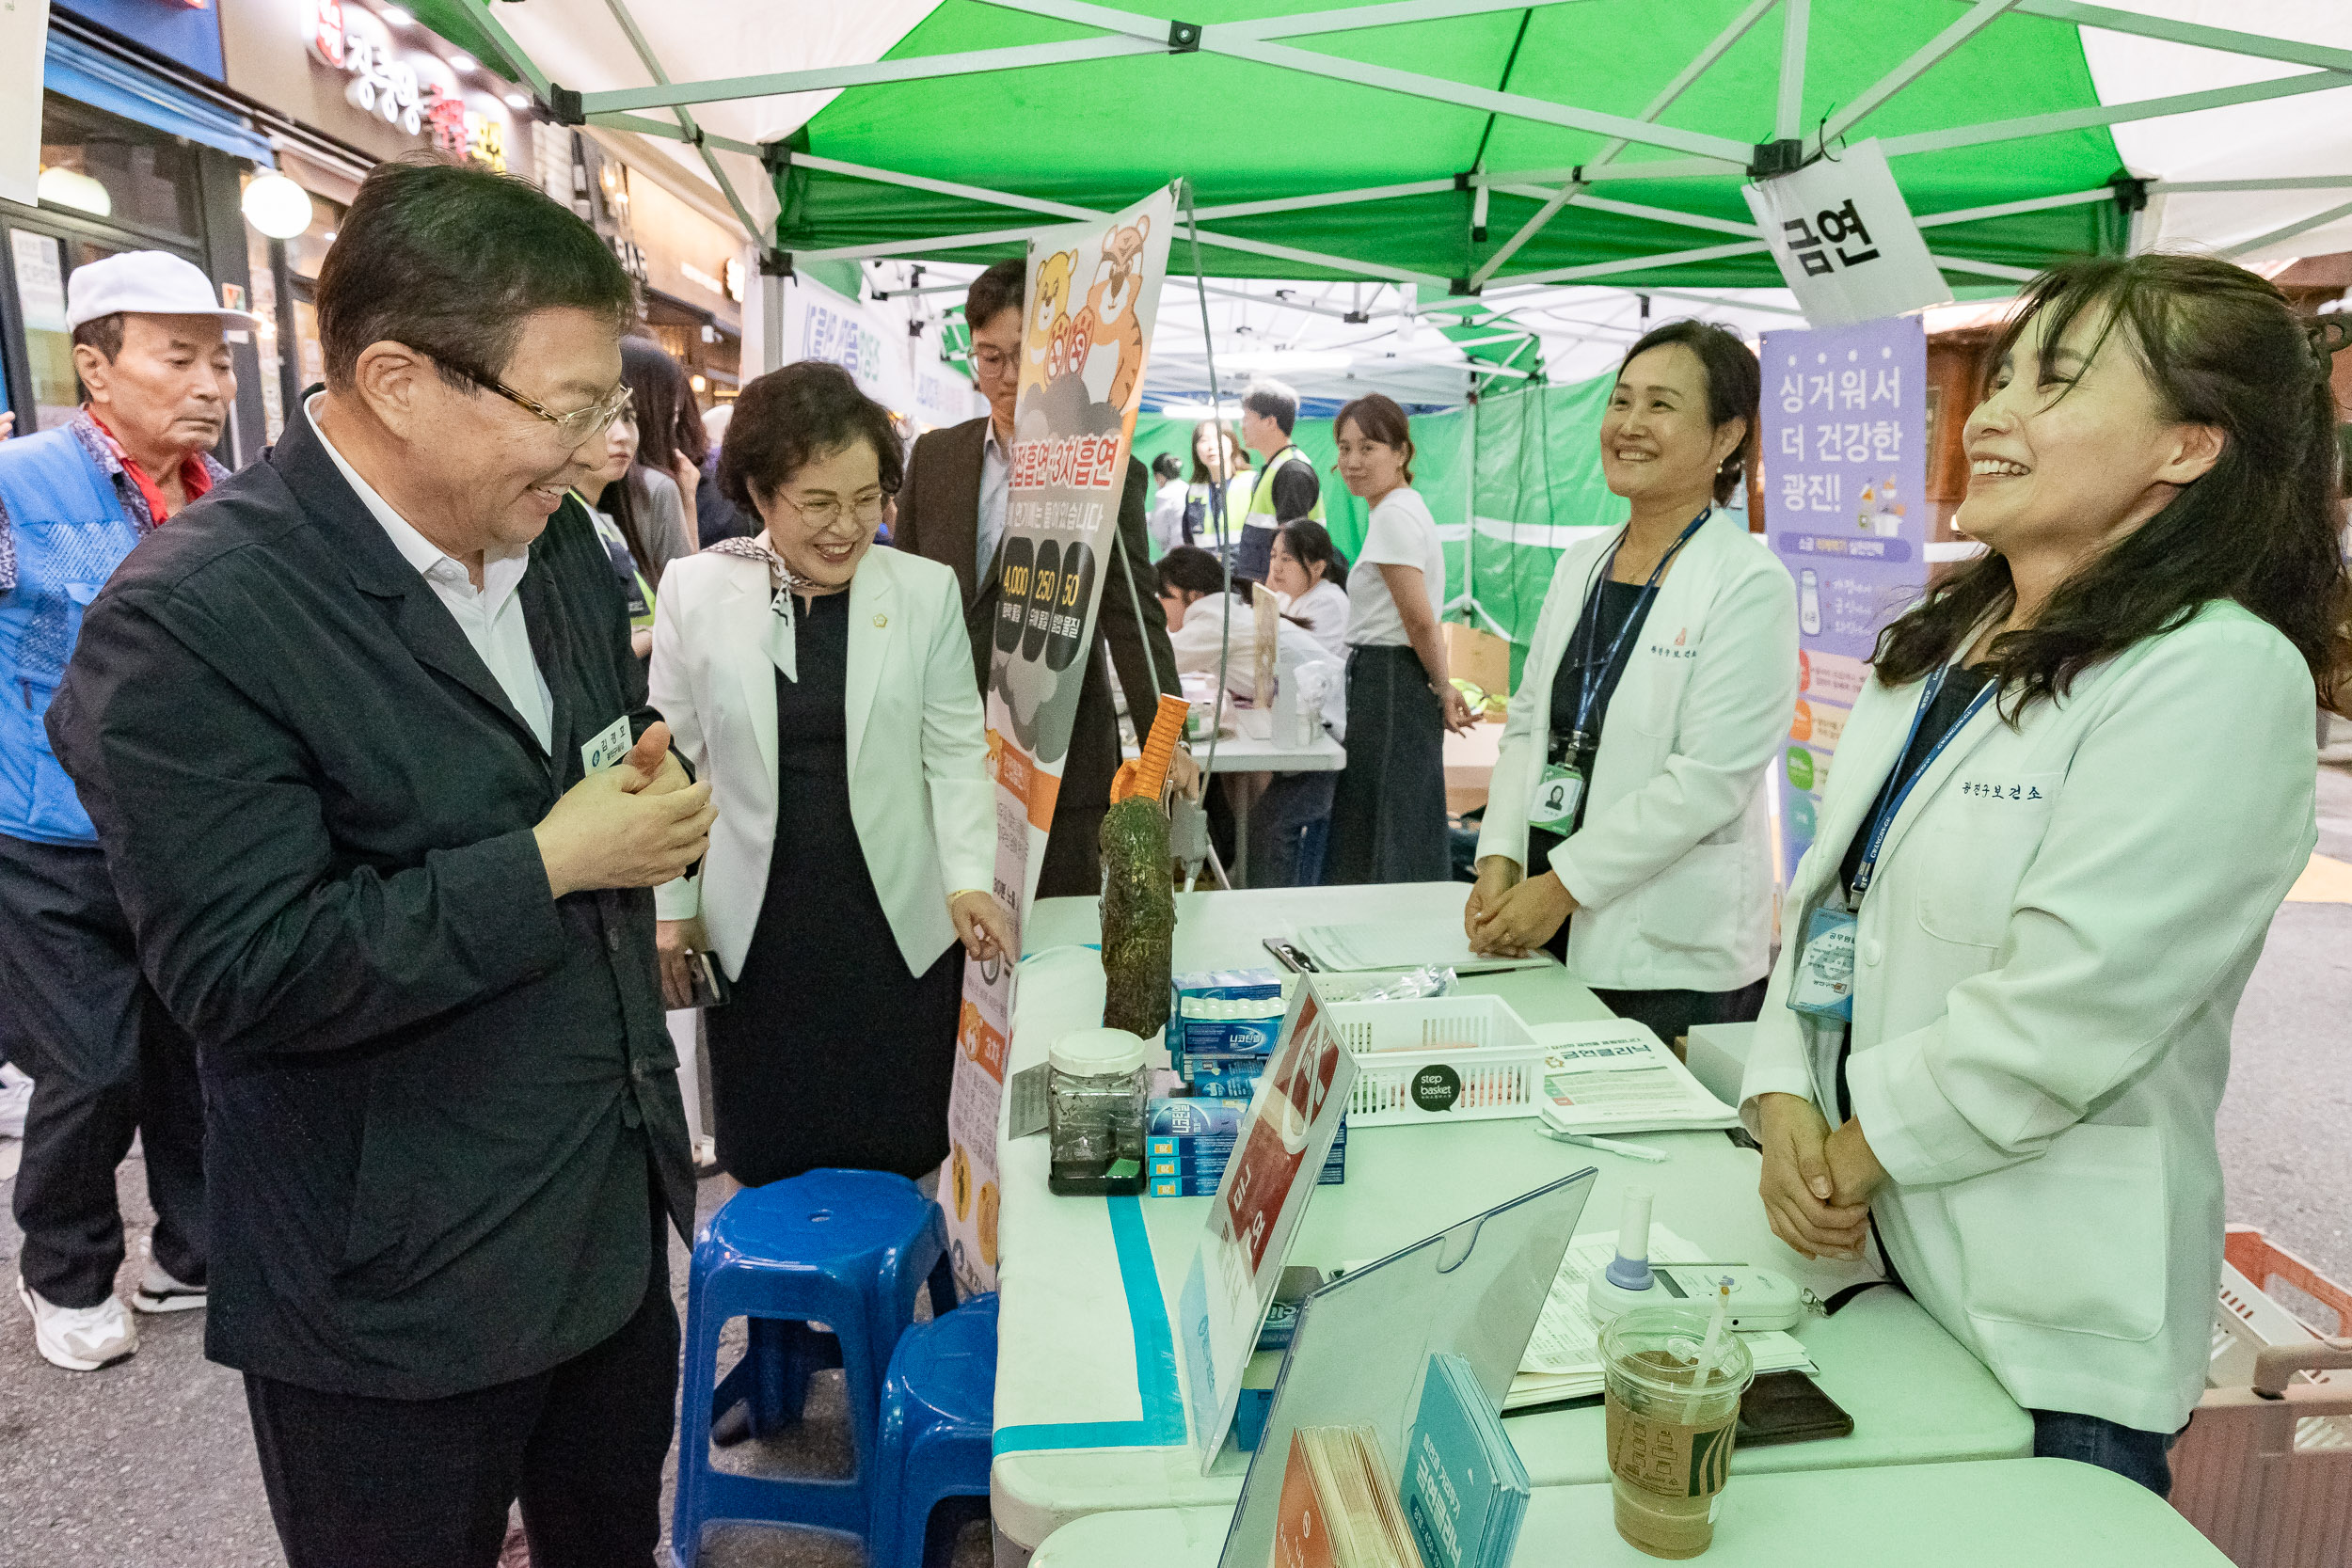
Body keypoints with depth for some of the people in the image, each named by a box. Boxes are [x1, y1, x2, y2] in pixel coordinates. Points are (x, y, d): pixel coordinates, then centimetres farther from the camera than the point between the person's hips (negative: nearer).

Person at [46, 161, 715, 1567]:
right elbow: (244, 977, -23)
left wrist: (648, 801, -6)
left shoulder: (555, 538, 1)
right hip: (398, 1293, -6)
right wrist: (550, 865, -23)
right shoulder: (188, 623, -21)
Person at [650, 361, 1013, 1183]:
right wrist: (669, 910, 4)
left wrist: (969, 881, -11)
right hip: (757, 931, 1)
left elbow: (956, 750, 0)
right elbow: (673, 761, 3)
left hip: (898, 927, 0)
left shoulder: (927, 591, -3)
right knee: (770, 1167, 13)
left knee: (896, 1163, 11)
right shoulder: (695, 590, -3)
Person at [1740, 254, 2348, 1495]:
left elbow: (2060, 1012, -22)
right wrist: (1782, 1105, -7)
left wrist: (1855, 1149, -12)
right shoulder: (1940, 650, 9)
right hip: (1858, 1253, 7)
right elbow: (1826, 898, 7)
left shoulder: (2219, 676, -16)